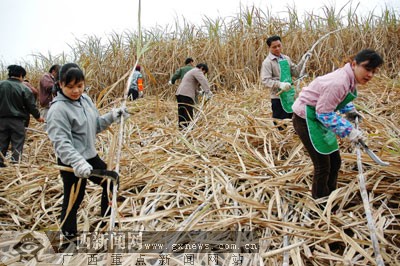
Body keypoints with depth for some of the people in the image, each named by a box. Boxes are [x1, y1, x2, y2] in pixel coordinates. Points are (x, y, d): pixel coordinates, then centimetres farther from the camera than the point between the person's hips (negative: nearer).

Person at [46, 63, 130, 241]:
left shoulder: (85, 99, 4)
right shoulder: (58, 109, -21)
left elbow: (95, 125, 15)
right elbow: (61, 142, -29)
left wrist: (112, 116, -1)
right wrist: (78, 162, -41)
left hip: (91, 156, 9)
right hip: (72, 163, -9)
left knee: (110, 182, 22)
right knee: (73, 199, 4)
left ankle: (106, 217, 44)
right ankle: (69, 235, 26)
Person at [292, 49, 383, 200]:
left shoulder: (350, 79, 1)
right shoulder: (339, 82, -29)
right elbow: (324, 114, -26)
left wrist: (349, 110, 5)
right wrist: (348, 130, -26)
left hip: (319, 119, 10)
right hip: (306, 119, -10)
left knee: (335, 162, 16)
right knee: (323, 166, -4)